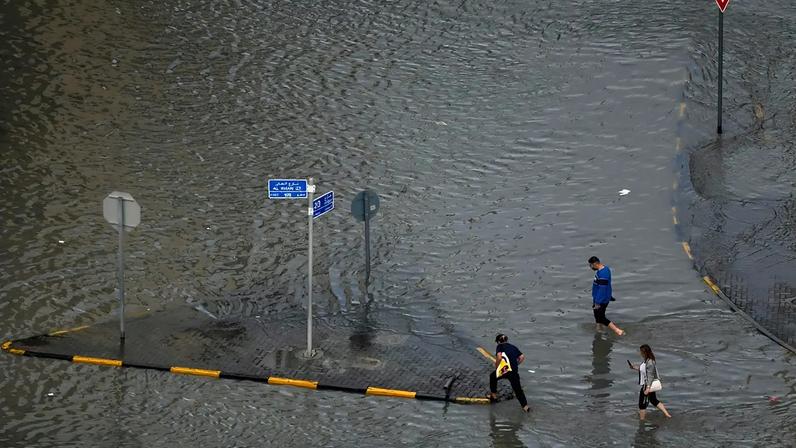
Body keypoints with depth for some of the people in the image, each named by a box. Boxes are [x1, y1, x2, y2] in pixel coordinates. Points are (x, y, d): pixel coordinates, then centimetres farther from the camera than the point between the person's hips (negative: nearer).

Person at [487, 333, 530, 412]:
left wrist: (496, 367, 2)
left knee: (493, 376, 26)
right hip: (515, 371, 4)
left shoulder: (500, 346, 10)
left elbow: (499, 357, -10)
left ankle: (493, 395, 32)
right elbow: (522, 357, 15)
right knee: (518, 388, 11)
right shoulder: (513, 347, 25)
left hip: (504, 369, -4)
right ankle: (525, 405, 0)